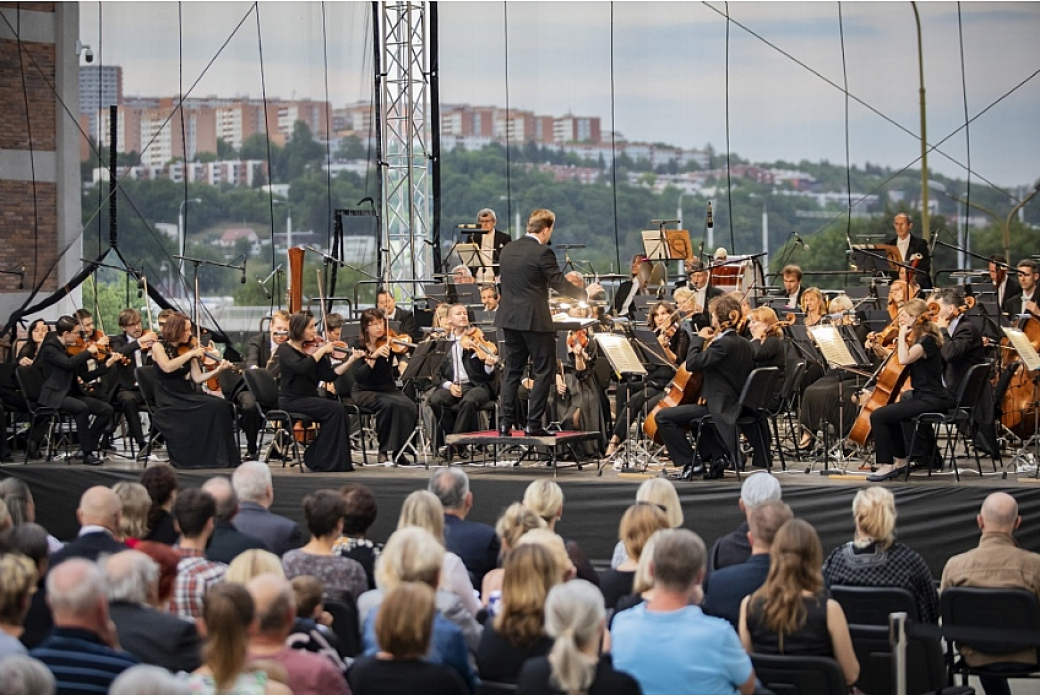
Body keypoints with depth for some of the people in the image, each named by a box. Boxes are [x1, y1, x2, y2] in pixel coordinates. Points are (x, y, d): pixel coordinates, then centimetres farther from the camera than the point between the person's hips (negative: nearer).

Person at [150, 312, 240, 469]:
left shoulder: (186, 350, 13)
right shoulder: (159, 346, -1)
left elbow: (197, 378, 6)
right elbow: (167, 367, -21)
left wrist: (217, 370, -9)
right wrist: (191, 354, -18)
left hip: (186, 396, 6)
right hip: (167, 399, -6)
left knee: (220, 405, -21)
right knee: (209, 407, -29)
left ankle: (220, 457, -19)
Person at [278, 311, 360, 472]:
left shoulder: (311, 348, 10)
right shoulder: (285, 350, -7)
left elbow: (329, 374, 2)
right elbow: (301, 367, -28)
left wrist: (351, 360, -8)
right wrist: (321, 351, -20)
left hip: (309, 399, 6)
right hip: (291, 401, -6)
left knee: (337, 410, -20)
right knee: (335, 409, -22)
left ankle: (315, 459, -8)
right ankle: (328, 463, -15)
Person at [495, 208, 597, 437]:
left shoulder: (508, 249, 8)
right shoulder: (542, 252, -14)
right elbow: (559, 283, -12)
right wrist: (585, 293, 4)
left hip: (509, 318, 7)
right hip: (535, 321, -7)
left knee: (512, 370, 13)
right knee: (543, 372, 2)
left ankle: (505, 422, 8)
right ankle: (533, 424, -1)